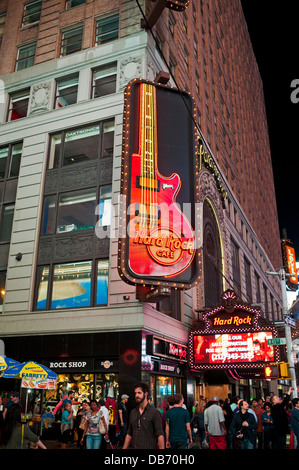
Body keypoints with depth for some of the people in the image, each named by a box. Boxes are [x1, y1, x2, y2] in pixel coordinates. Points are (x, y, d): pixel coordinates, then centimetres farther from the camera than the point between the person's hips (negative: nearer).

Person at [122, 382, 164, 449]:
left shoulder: (154, 412, -8)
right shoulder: (133, 412, 9)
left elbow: (160, 435, -11)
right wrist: (124, 448, 10)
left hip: (149, 447, -5)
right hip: (134, 447, 5)